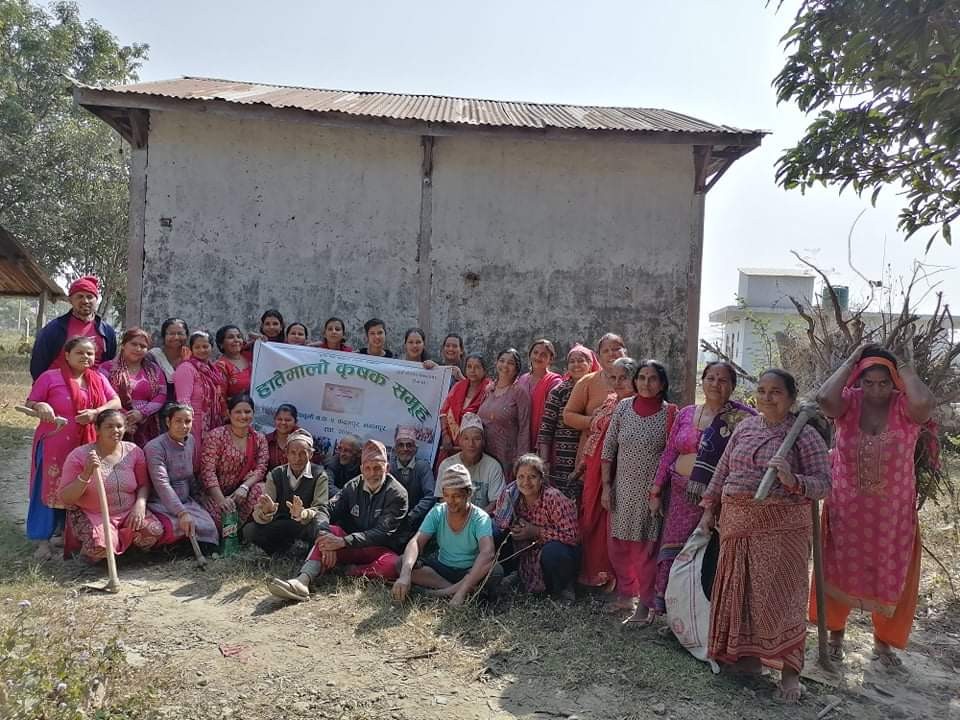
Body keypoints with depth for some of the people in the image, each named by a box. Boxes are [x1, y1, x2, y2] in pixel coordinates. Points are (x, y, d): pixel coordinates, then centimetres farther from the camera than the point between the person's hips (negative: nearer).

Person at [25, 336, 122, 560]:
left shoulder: (98, 378, 10)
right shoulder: (50, 377, -3)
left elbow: (116, 402, 3)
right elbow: (29, 404, 0)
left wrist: (96, 412, -14)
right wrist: (40, 406, -23)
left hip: (88, 445, 4)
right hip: (55, 444, -4)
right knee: (50, 488, -5)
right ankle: (43, 540, 3)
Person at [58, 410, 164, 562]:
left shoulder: (134, 451, -1)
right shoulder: (79, 455, -10)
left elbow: (144, 484, 7)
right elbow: (65, 498, -11)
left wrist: (140, 503, -14)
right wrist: (86, 475, -26)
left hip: (128, 512, 3)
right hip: (91, 515, -3)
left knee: (154, 532, -22)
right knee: (102, 546, -32)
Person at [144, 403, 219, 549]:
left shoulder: (190, 440, 5)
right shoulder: (155, 447, -17)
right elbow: (162, 485, -28)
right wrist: (182, 513, -36)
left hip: (186, 501, 6)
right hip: (161, 504, -5)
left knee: (209, 526, -20)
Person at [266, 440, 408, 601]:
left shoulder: (397, 494, -11)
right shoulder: (353, 487, 3)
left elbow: (382, 532, -19)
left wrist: (343, 542, -28)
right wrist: (326, 537, -30)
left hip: (381, 549, -4)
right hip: (352, 548, 4)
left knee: (394, 565, -37)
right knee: (332, 530, -26)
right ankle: (302, 581, -41)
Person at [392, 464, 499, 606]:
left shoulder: (480, 518, -19)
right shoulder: (437, 513, -9)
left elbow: (487, 553, -35)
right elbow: (416, 542, -21)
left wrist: (462, 591, -48)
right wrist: (405, 574, -42)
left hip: (471, 571, -3)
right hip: (441, 568, 3)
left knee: (496, 570, -35)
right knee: (401, 563, -22)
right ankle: (453, 590, -27)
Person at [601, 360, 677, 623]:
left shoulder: (669, 413, -6)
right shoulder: (623, 407, 0)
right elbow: (608, 449, 3)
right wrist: (606, 486, 1)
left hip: (651, 490, -3)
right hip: (622, 488, 3)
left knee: (645, 547, 2)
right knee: (617, 544, 11)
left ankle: (645, 604, 16)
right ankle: (626, 593, 30)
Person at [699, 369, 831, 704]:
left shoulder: (805, 435, -6)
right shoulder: (745, 427, 10)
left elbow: (824, 483, -10)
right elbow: (722, 471, 14)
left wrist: (793, 481, -28)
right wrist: (709, 509, 12)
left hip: (781, 527, -5)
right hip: (737, 525, 5)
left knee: (779, 595, -1)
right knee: (740, 591, 12)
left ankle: (791, 672, 14)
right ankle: (747, 656, 29)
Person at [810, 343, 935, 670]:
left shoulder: (905, 406, -13)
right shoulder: (848, 402, -11)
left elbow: (925, 402, -37)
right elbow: (824, 398, -34)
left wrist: (907, 367, -21)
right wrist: (850, 362, -22)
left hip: (893, 512, 0)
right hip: (846, 507, 0)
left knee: (890, 577, 14)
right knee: (840, 571, 14)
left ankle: (883, 642, 36)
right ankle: (836, 633, 34)